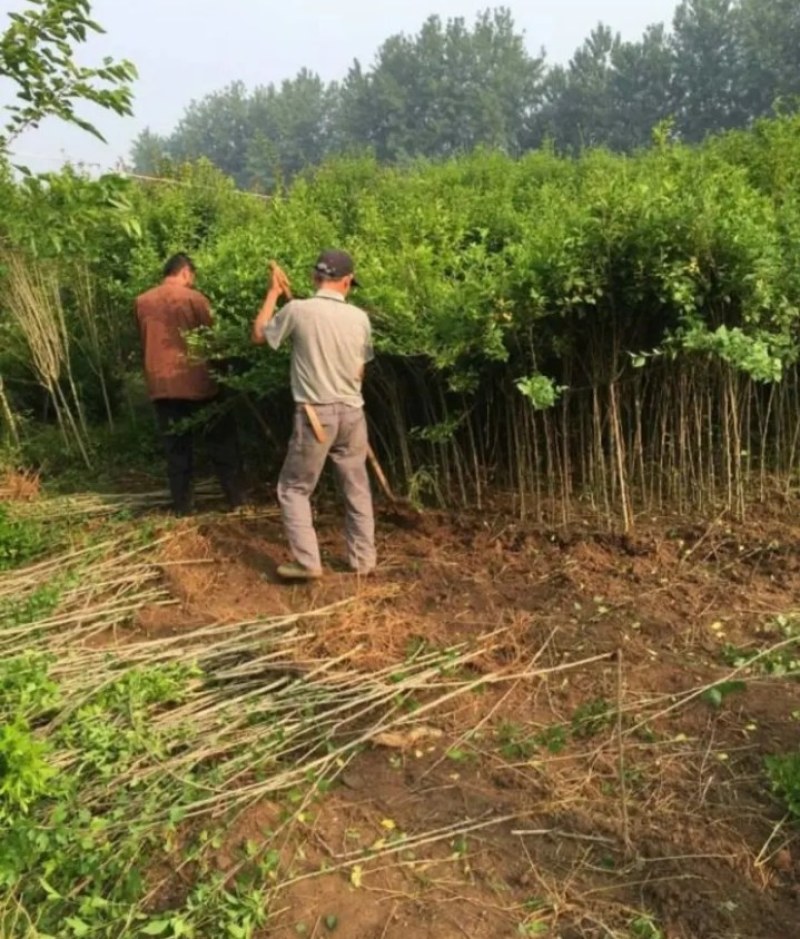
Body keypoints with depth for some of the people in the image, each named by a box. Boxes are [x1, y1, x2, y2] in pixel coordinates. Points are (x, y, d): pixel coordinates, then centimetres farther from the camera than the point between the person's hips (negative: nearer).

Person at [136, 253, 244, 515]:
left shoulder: (142, 302, 6)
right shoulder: (193, 297, -6)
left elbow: (143, 343, 14)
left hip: (160, 384, 4)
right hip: (195, 381, -3)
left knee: (176, 447, 11)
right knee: (221, 440, 9)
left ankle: (182, 506, 13)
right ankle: (236, 498, 12)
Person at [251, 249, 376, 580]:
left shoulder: (298, 310, -10)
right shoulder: (359, 318, 0)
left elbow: (259, 336, 7)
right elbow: (360, 372, 10)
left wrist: (273, 293, 16)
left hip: (316, 414, -3)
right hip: (351, 413, 4)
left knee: (293, 489, 10)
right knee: (357, 489, 15)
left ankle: (307, 562, 6)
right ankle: (364, 560, 22)